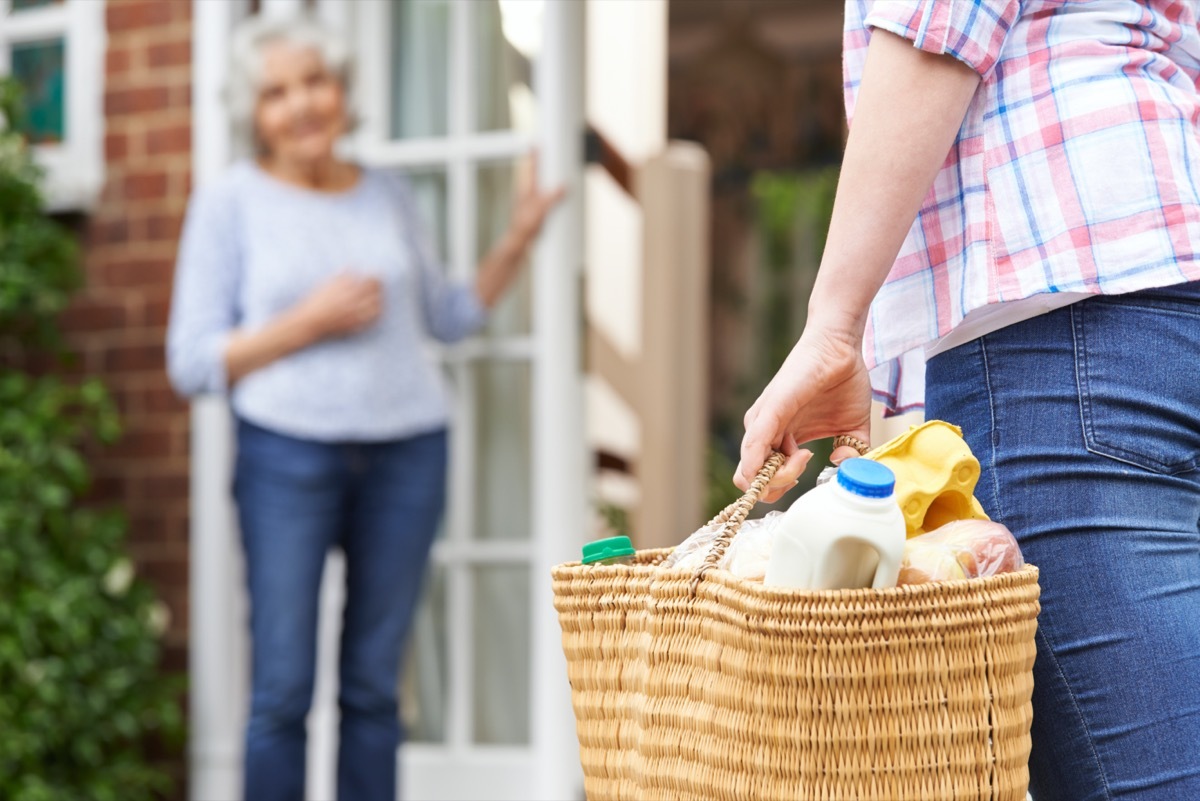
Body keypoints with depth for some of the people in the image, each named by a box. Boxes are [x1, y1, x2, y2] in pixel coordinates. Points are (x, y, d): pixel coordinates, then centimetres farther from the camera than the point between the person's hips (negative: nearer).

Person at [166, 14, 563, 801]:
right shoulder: (230, 203, 1)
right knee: (282, 692, -5)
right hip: (288, 452, -3)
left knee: (374, 687, 6)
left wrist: (517, 241, 8)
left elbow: (448, 316, 21)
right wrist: (308, 324, -13)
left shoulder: (389, 194, 11)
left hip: (407, 450, 3)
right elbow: (192, 362, -2)